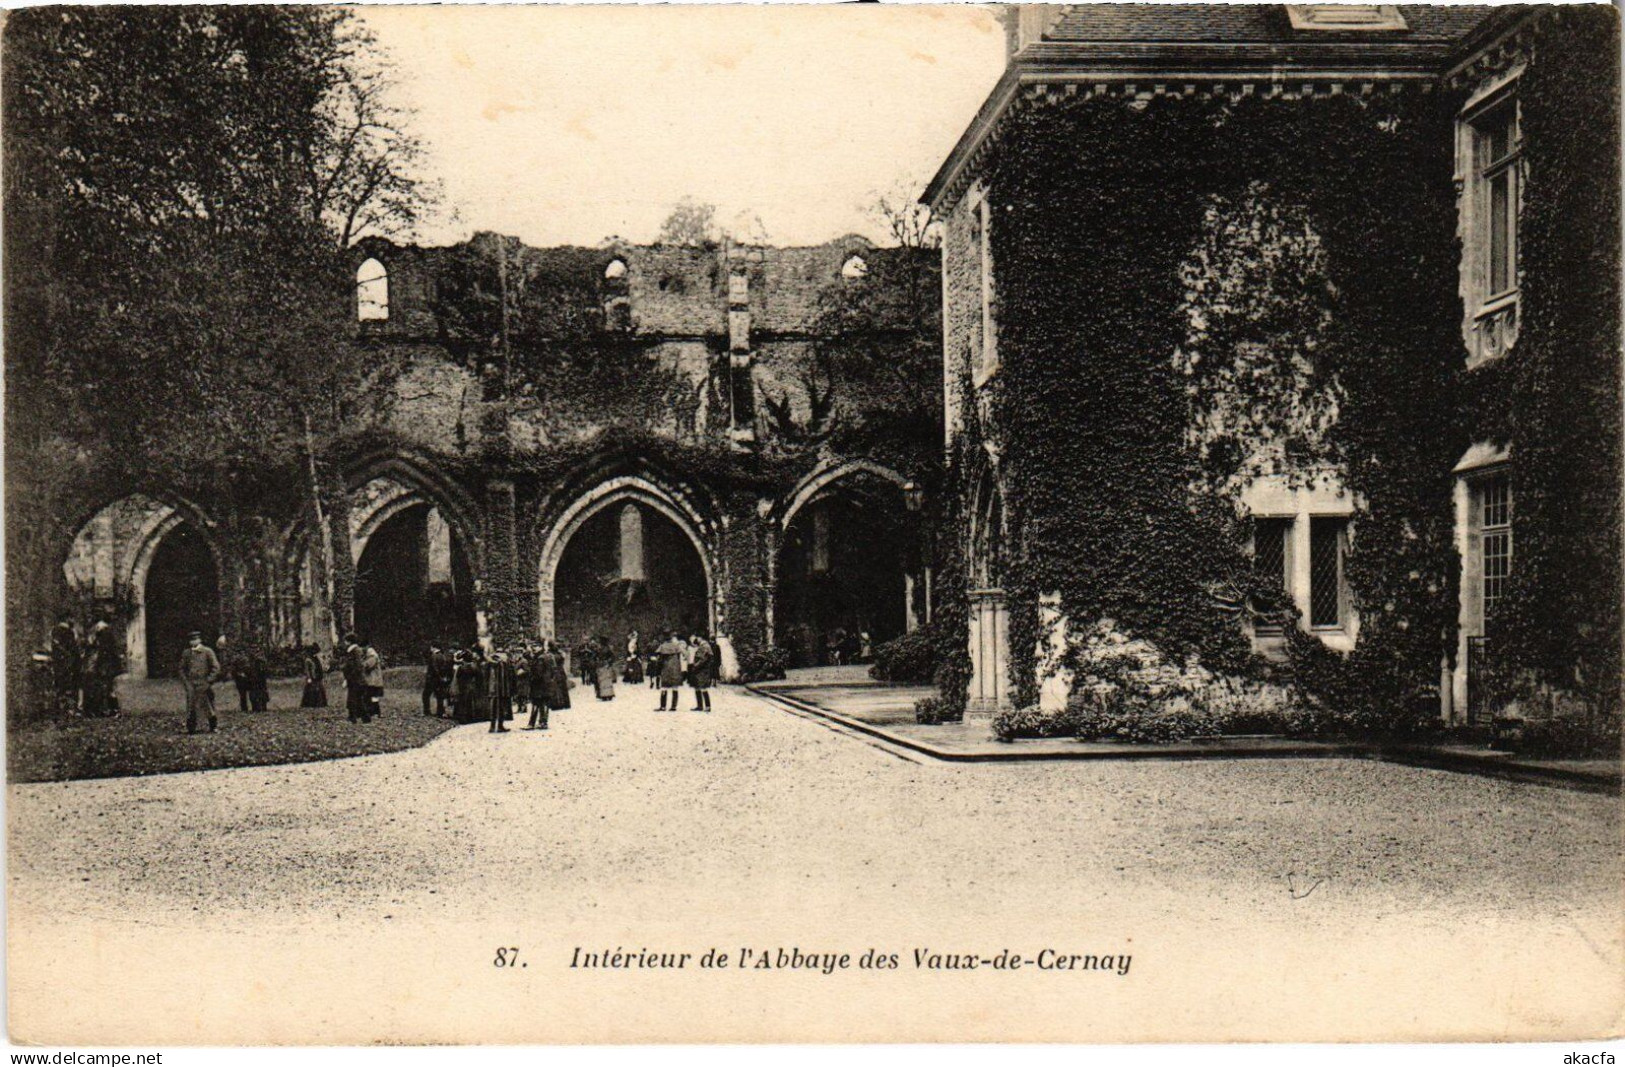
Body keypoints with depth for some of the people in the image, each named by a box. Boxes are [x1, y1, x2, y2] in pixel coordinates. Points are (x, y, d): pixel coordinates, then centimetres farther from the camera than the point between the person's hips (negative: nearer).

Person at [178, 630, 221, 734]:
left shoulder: (208, 652, -3)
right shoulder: (186, 653, 7)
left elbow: (216, 668, -3)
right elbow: (182, 669, 12)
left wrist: (208, 682, -9)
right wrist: (186, 683, 0)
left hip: (204, 685, -2)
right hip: (191, 686, 2)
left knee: (209, 708, 5)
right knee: (191, 708, -3)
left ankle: (213, 727, 20)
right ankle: (191, 729, 3)